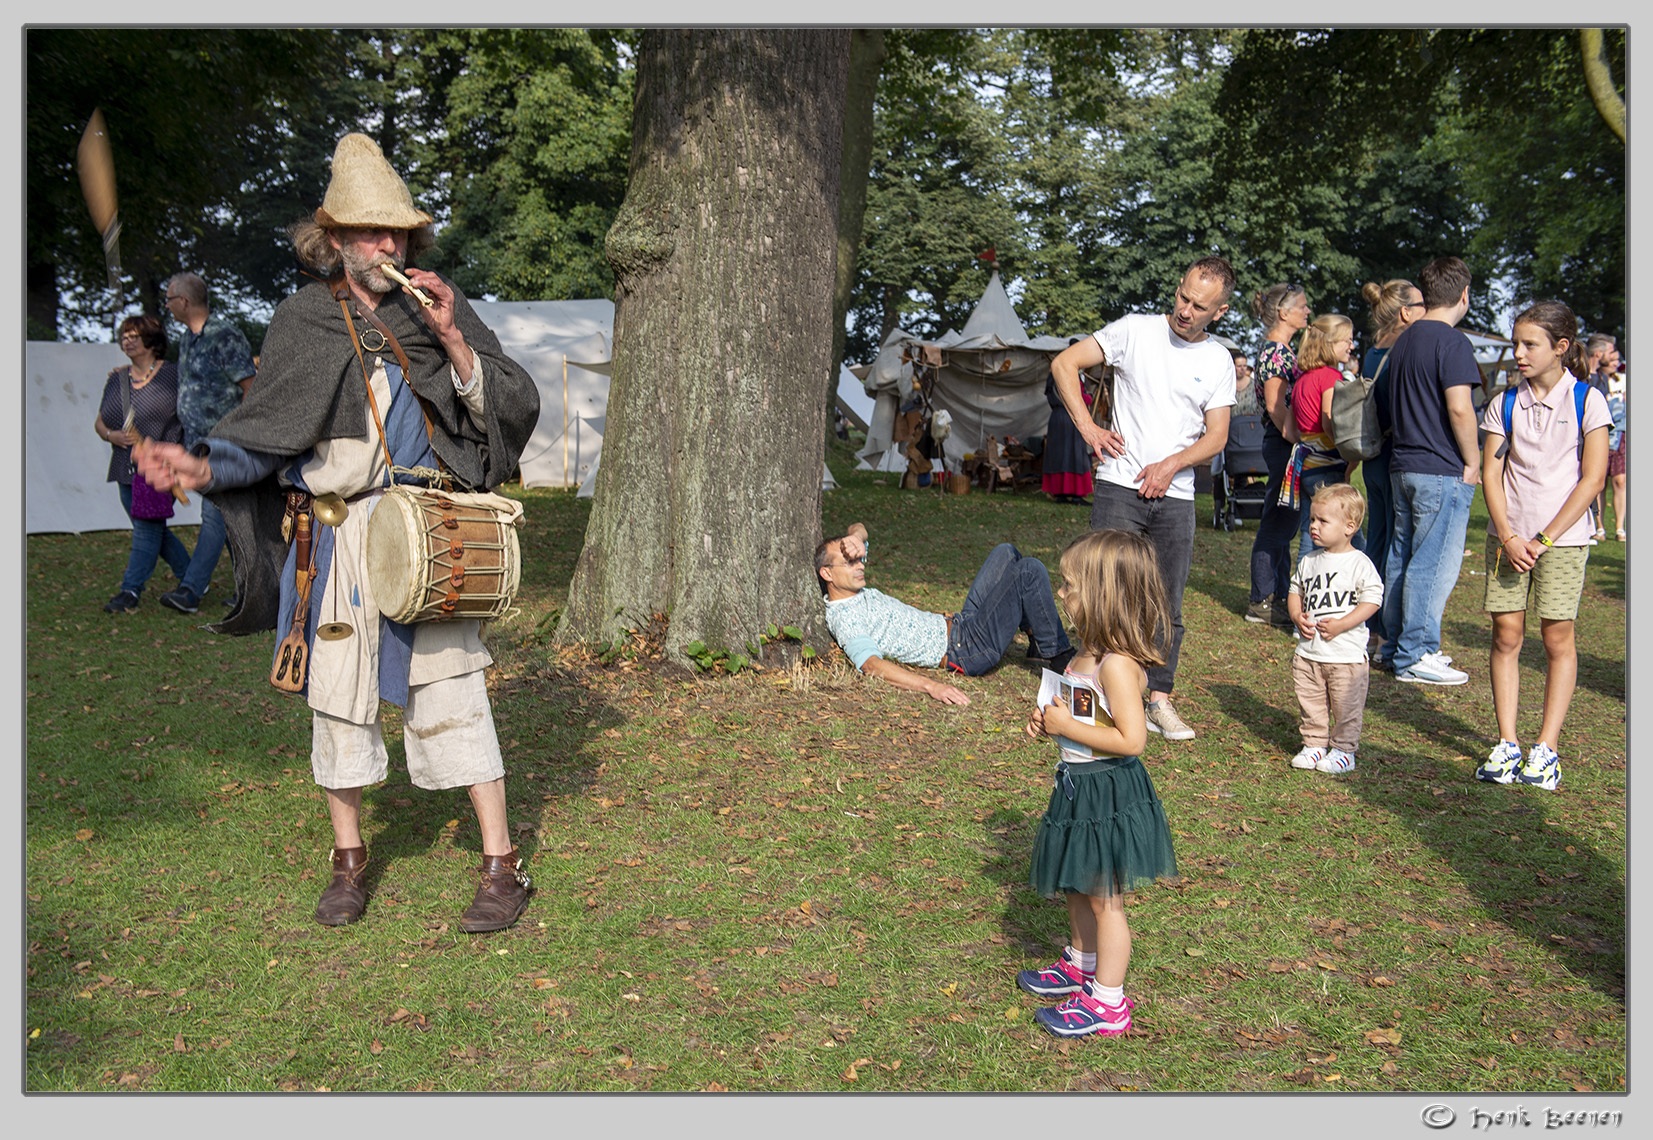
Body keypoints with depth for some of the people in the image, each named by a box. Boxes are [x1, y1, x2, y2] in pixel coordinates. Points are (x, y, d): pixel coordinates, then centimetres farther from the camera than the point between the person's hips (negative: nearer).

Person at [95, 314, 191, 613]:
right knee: (153, 530, 10)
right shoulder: (116, 379, 14)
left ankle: (130, 591, -10)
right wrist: (111, 435, -4)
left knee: (147, 526, -12)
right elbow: (99, 422, 18)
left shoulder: (172, 374, -2)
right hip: (127, 467, 6)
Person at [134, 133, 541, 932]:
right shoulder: (301, 320, 7)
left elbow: (515, 408, 0)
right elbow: (266, 432, 9)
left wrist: (453, 342, -13)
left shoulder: (443, 308, 5)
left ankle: (501, 866, 6)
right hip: (335, 537, 2)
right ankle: (349, 861, 26)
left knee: (449, 692, -4)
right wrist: (201, 466, -9)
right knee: (337, 690, 8)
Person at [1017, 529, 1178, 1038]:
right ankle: (1080, 965, 44)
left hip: (1108, 791, -9)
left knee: (1103, 898, 4)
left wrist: (1066, 726, -25)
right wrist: (1049, 720, 1)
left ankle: (1108, 1002, 18)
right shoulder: (1090, 651, 4)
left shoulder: (1118, 664, -26)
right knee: (1077, 887, 25)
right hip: (1080, 786, 9)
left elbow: (1131, 738, -31)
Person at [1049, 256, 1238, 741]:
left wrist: (1171, 464, -10)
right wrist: (1087, 427, -9)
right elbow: (1064, 363, -2)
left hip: (1176, 496, 3)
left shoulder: (1218, 361, 8)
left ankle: (1159, 699, 17)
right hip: (1119, 487, -3)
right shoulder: (1136, 330, 0)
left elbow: (1216, 436, 7)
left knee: (1167, 605, 7)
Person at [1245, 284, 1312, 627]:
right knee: (1276, 525, -5)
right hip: (1283, 445, -10)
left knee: (1282, 525, 14)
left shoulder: (1284, 350, 17)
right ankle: (1261, 602, 1)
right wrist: (1298, 440, -20)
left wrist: (1301, 443, 15)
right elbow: (1276, 406, -20)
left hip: (1289, 446, 10)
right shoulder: (1275, 351, -13)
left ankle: (1277, 596, 21)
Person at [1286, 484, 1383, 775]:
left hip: (1347, 654, -5)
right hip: (1308, 652, 5)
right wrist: (1297, 617, -4)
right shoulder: (1309, 561, 7)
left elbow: (1372, 599, -13)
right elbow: (1295, 590, 16)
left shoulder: (1359, 563, -9)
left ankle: (1344, 750, 16)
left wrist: (1340, 625, -20)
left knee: (1346, 707, 3)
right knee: (1310, 704, 12)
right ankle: (1314, 744, 26)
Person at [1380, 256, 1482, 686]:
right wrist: (1473, 461, -9)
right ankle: (1414, 656, -2)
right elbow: (1459, 408, -20)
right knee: (1434, 562, -4)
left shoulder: (1404, 340, 14)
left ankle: (1397, 645, 20)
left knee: (1402, 556, 13)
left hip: (1403, 467, 9)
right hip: (1442, 471, -9)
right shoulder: (1452, 342, -13)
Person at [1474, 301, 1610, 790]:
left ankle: (1546, 749, 5)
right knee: (1506, 633, 1)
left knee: (1558, 638, 0)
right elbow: (1491, 475, 4)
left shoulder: (1587, 401, -2)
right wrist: (1508, 537, -8)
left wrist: (1545, 539, -11)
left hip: (1563, 536, -3)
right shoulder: (1505, 405, 6)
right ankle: (1506, 744, 7)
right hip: (1509, 535, 3)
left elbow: (1593, 477, -6)